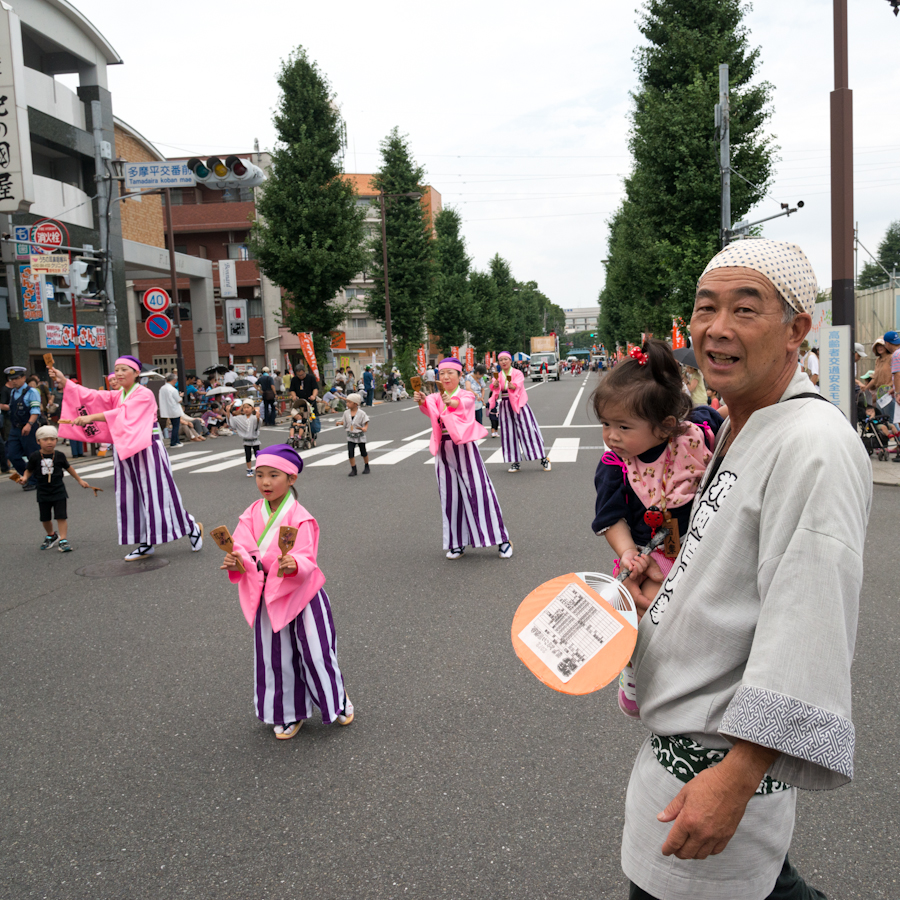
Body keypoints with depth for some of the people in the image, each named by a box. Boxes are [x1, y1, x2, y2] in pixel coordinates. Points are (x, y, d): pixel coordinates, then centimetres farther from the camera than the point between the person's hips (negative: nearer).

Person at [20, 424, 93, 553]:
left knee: (61, 516, -8)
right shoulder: (34, 457, -7)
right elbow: (29, 470, 7)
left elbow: (68, 468, 11)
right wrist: (25, 478, -14)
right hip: (43, 493, 1)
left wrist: (80, 480, 17)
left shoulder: (59, 456, -4)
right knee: (45, 518, 13)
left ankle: (63, 540, -6)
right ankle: (51, 535, 37)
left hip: (58, 491, -1)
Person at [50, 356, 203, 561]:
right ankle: (146, 544, 13)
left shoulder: (144, 395, -10)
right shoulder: (116, 396, 12)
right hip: (125, 452, 7)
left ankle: (193, 528, 12)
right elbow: (91, 396, -2)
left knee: (157, 494, -4)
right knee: (131, 497, 6)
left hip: (146, 450, -7)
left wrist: (91, 418, -32)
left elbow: (123, 414, -24)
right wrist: (64, 381, -13)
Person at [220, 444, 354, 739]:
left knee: (315, 651, 6)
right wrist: (237, 561, -26)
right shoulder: (252, 514, -2)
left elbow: (307, 560, -22)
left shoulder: (300, 518, -17)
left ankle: (337, 700, 34)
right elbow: (243, 549, -4)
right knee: (275, 656, 14)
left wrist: (293, 566, -43)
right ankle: (289, 714, 33)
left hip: (301, 592, -5)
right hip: (268, 596, 5)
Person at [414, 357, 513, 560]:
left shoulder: (466, 396, -4)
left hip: (464, 447, -4)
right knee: (450, 496, 8)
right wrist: (421, 401, -42)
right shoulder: (436, 398, 6)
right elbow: (429, 406, -18)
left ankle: (501, 539, 7)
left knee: (479, 492, -4)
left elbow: (462, 404, -29)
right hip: (443, 450, 4)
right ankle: (457, 543, 20)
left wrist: (451, 402, -53)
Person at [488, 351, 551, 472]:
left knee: (528, 430, -7)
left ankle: (543, 459, 0)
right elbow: (495, 388, -12)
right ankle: (515, 462, 10)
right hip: (505, 407, 3)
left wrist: (512, 385, -43)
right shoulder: (498, 375, 7)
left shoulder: (517, 373, -2)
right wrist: (496, 384, -35)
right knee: (509, 433, 2)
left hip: (518, 405, -3)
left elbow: (517, 385, -20)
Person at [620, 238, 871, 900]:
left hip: (727, 754, -9)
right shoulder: (740, 430, 8)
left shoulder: (815, 446, -24)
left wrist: (736, 777, -28)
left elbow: (809, 639, -28)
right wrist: (667, 601, 14)